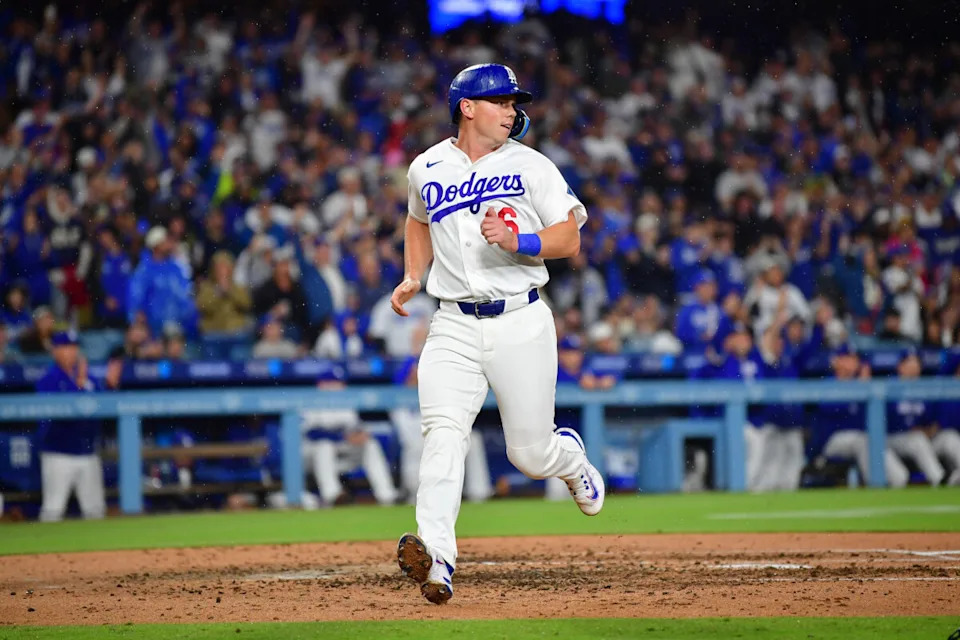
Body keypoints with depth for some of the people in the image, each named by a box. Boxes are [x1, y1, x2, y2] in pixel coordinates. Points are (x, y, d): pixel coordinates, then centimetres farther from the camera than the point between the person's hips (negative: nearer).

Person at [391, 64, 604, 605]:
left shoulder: (531, 167, 1)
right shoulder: (427, 169, 8)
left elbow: (570, 238, -3)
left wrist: (518, 243, -20)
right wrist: (412, 277, 17)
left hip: (521, 323, -1)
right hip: (455, 326, 1)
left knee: (532, 454, 4)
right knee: (443, 431, -21)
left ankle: (571, 458, 42)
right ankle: (436, 557, -33)